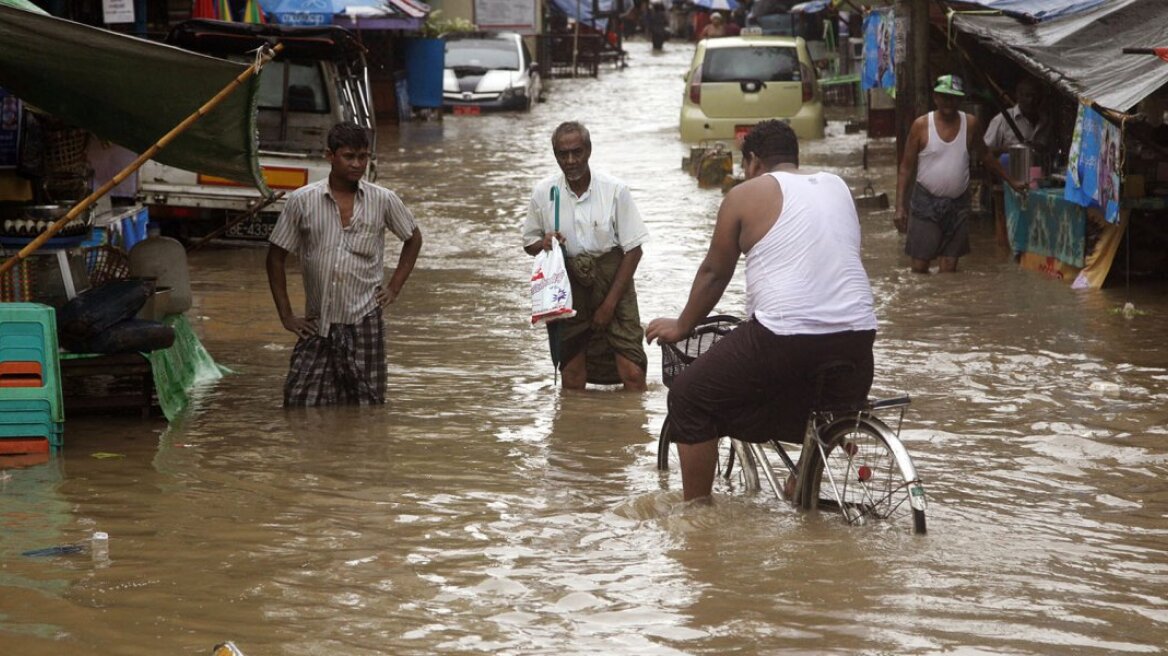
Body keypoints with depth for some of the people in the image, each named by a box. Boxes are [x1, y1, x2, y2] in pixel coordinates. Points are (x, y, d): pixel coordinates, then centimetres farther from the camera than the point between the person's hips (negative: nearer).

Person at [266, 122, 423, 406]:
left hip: (364, 322, 0)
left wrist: (394, 287, 9)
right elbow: (276, 256, 7)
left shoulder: (383, 201, 1)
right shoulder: (302, 201, -2)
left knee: (366, 403, 2)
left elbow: (413, 239, 19)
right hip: (316, 326, 0)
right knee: (301, 404, -4)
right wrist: (286, 315, 4)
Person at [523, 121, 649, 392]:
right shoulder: (543, 192, -2)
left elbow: (633, 250, -4)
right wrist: (543, 244, -13)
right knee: (572, 379, 3)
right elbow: (529, 243, 13)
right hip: (567, 285, 2)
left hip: (612, 280, -2)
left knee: (632, 374, -10)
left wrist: (609, 303, -8)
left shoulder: (615, 190, -8)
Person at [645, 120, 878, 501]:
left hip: (783, 338, -5)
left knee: (689, 399, 12)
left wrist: (681, 327, 25)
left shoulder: (746, 195, 5)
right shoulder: (838, 187, 20)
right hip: (856, 336, 5)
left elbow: (714, 272, 10)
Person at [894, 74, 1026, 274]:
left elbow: (984, 156, 18)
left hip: (958, 204, 2)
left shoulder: (971, 124, 1)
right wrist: (900, 207, -10)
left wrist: (1011, 182, 21)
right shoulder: (921, 125, -6)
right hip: (926, 202, -2)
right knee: (920, 266, -5)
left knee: (949, 265, 2)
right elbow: (906, 168, -3)